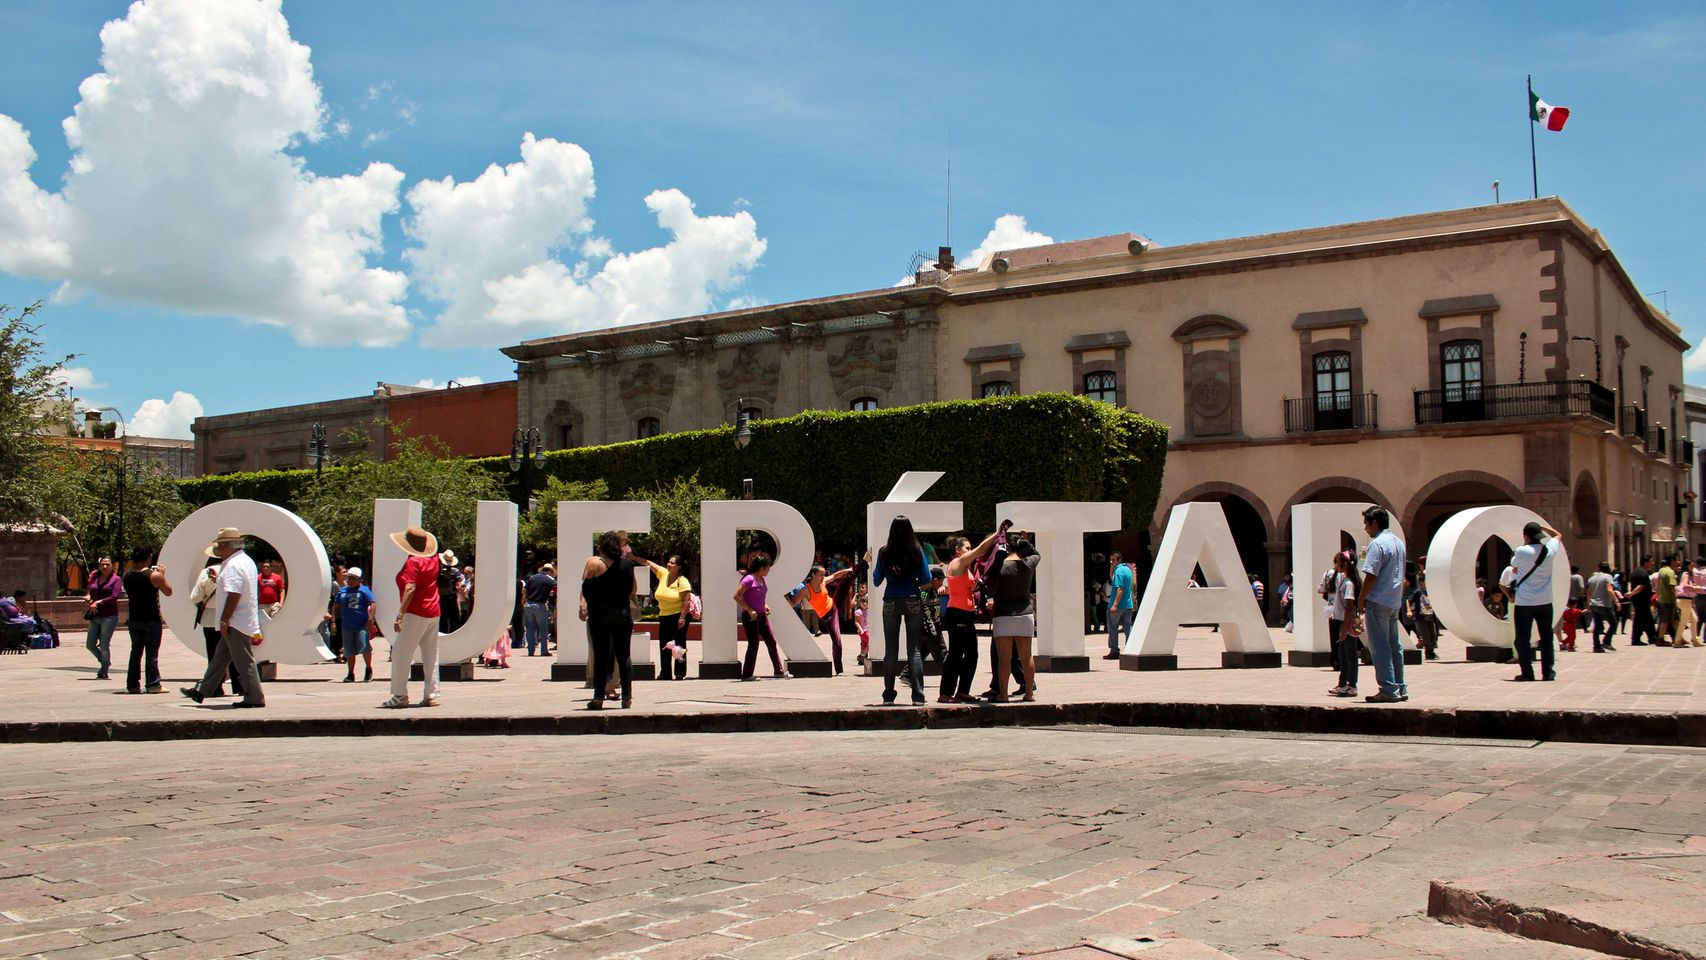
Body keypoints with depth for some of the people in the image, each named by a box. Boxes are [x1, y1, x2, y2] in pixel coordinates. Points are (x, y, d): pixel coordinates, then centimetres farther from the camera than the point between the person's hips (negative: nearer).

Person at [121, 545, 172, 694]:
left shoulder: (127, 576, 3)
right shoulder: (154, 575, -14)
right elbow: (168, 591, -4)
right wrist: (162, 575, 8)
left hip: (134, 619, 5)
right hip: (151, 619, -5)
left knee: (135, 651, 13)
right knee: (152, 653, -1)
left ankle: (132, 684, 14)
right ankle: (153, 684, -2)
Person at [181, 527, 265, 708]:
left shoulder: (233, 566, -19)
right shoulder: (246, 561, 15)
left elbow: (234, 595, -25)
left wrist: (224, 621, -20)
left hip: (236, 623, -11)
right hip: (241, 622, 11)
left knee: (244, 661, -5)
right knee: (219, 657, 17)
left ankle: (255, 698, -1)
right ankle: (201, 691, 26)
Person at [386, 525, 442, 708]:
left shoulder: (412, 562, -14)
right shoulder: (433, 559, 8)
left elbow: (410, 589, -23)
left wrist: (400, 615, -24)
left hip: (415, 614, -8)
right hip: (433, 613, 8)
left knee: (400, 654, -1)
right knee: (431, 656, 9)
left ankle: (400, 695, -2)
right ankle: (431, 695, 7)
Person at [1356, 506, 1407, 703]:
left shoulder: (1377, 544, -14)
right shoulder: (1398, 543, 14)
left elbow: (1370, 577, -18)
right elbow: (1402, 577, 18)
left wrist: (1360, 600, -9)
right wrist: (1398, 598, 21)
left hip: (1378, 603, -9)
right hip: (1394, 603, 9)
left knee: (1379, 647, -5)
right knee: (1394, 646, 13)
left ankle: (1388, 690, -7)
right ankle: (1400, 689, 16)